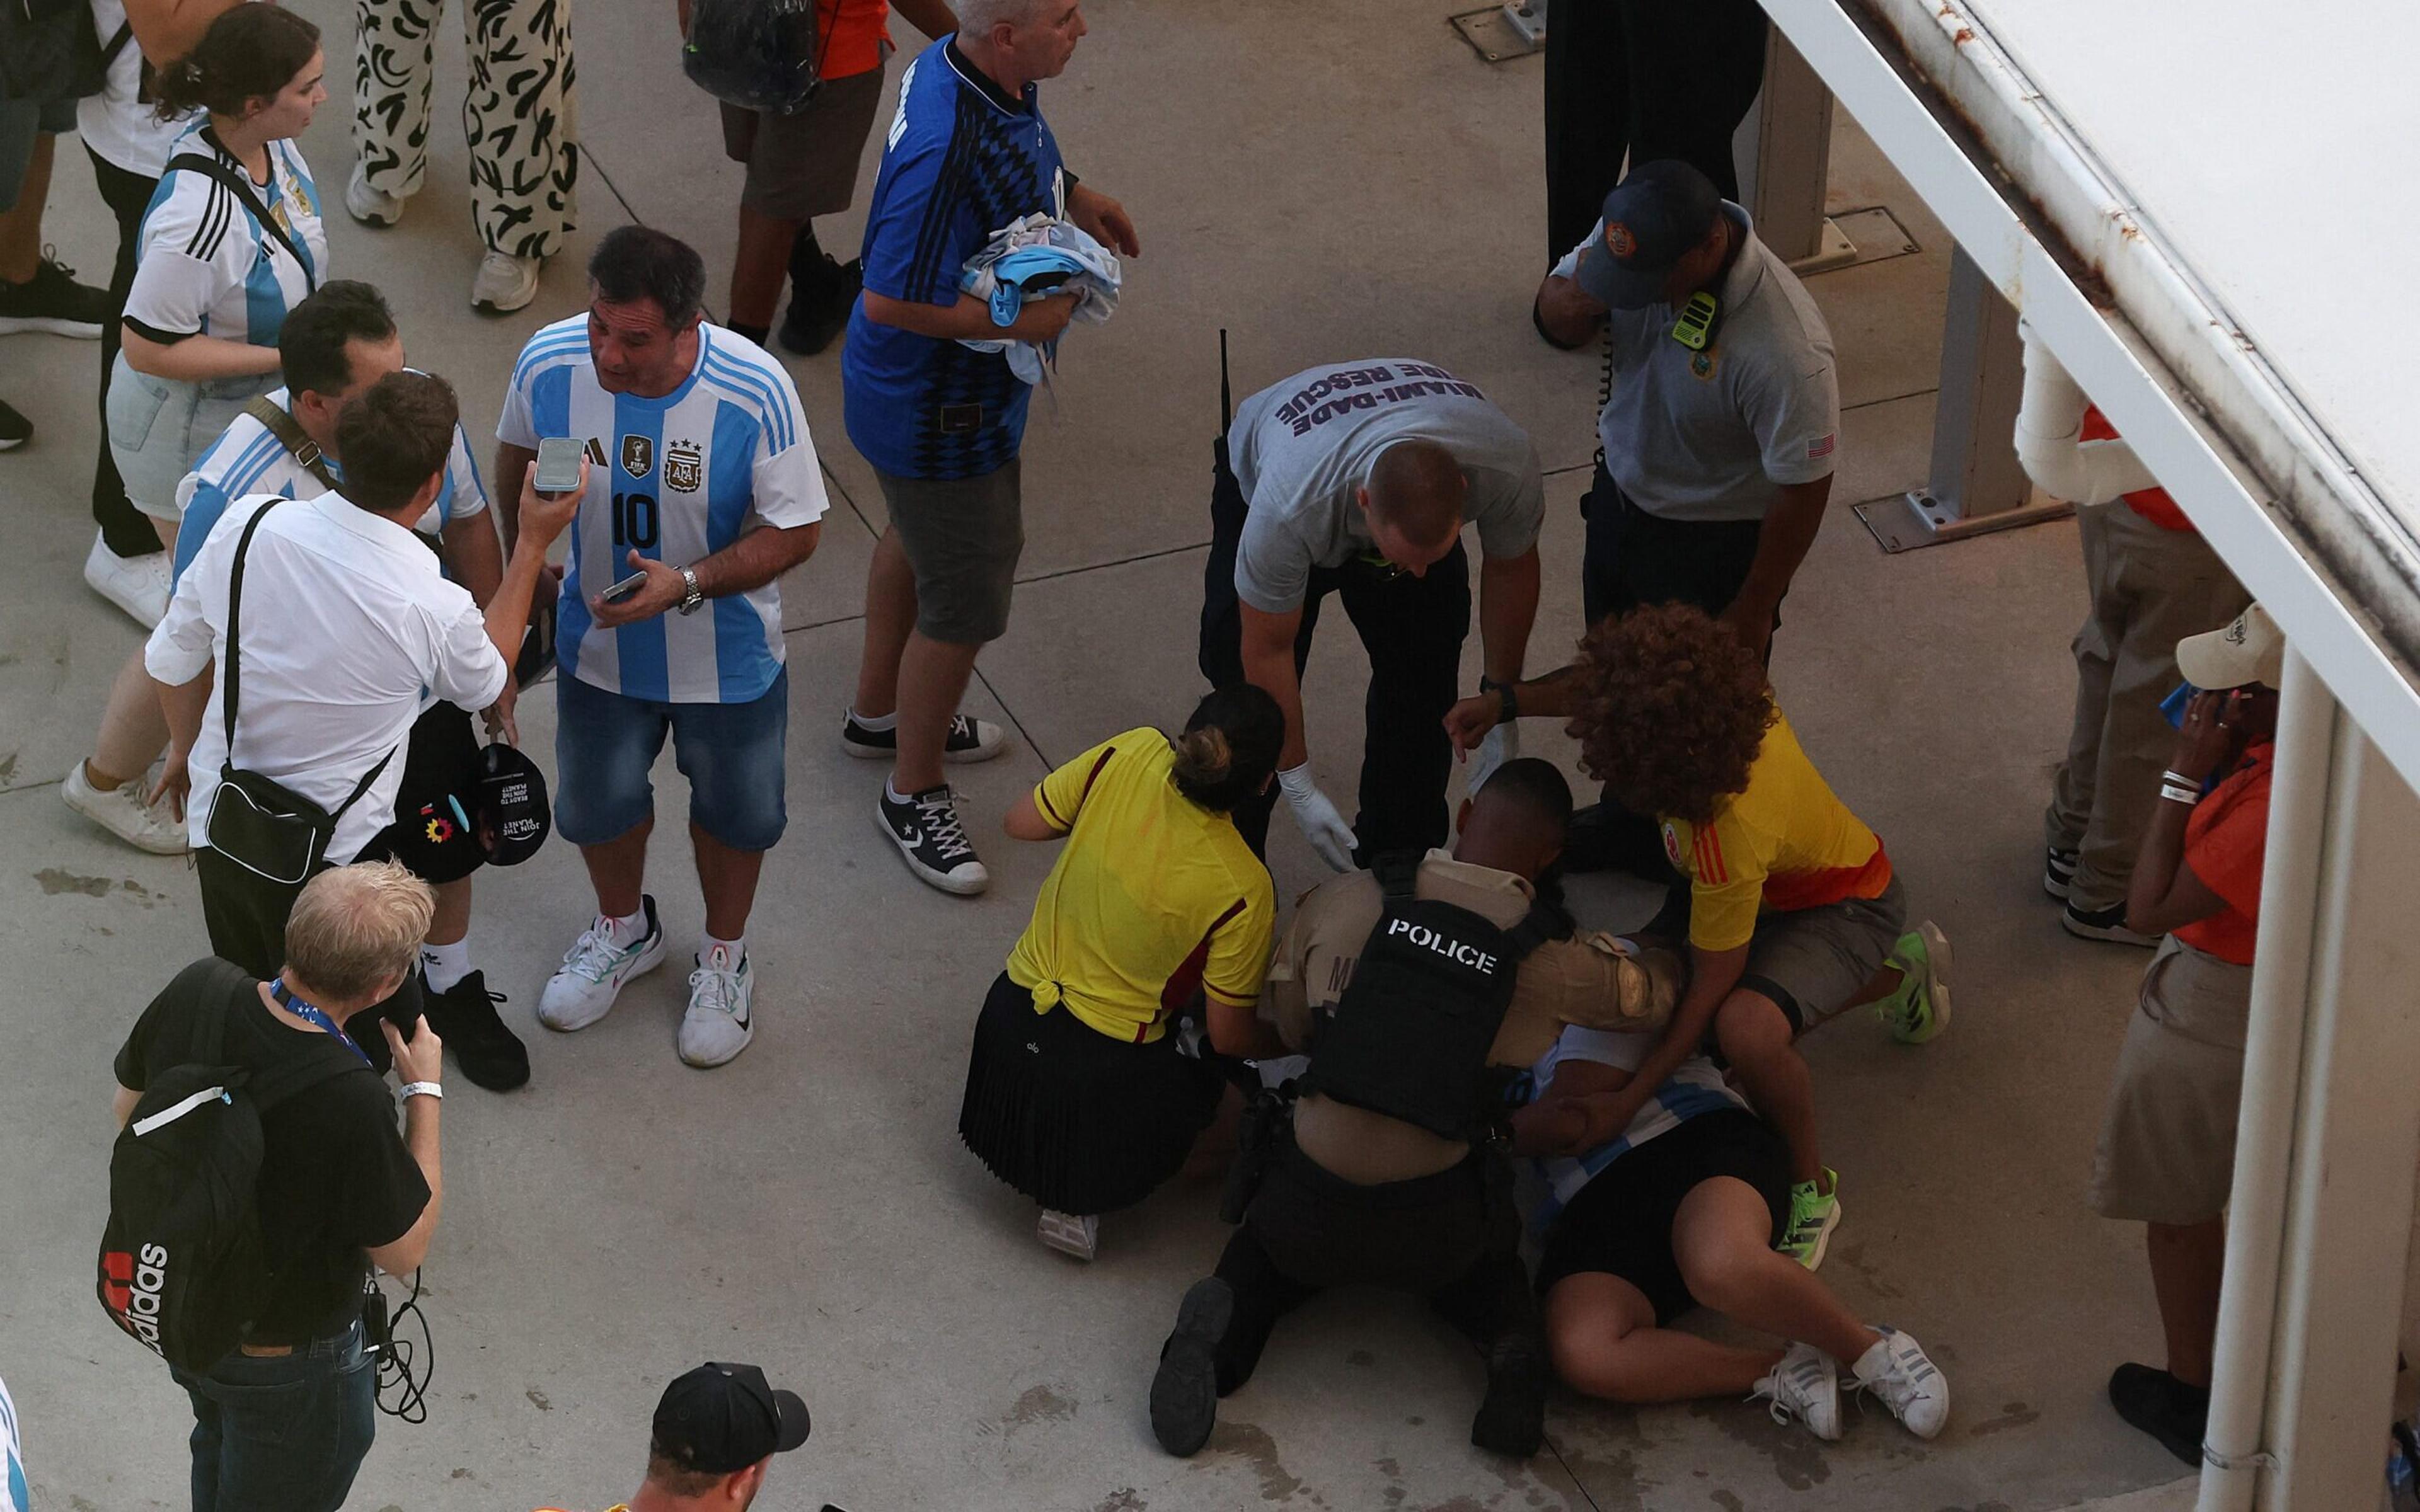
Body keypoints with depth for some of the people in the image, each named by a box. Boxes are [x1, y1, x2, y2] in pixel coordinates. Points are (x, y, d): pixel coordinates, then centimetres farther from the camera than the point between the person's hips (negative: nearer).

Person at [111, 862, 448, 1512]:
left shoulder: (197, 990, -23)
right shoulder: (350, 1103, -40)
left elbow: (129, 1107, -2)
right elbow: (405, 1250, -21)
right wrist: (425, 1092, -14)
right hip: (280, 1352, -6)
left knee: (222, 1449, 36)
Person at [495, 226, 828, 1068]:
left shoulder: (753, 394, -33)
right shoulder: (549, 364, -25)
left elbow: (796, 531, -22)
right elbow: (518, 455, -1)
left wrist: (689, 583, -33)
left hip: (725, 658, -2)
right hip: (600, 642, 2)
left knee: (733, 809, 22)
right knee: (597, 800, 25)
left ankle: (725, 957, 51)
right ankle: (624, 932, 56)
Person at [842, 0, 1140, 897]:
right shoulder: (950, 152, -39)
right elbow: (890, 301, -34)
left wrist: (1070, 193, 3)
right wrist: (1020, 321, -26)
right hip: (938, 413, -10)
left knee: (920, 538, 31)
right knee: (964, 606, 7)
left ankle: (879, 713, 55)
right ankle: (913, 795, 28)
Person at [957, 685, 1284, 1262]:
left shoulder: (1131, 756, -15)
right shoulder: (1243, 889, -24)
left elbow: (1022, 823, 1)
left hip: (1010, 1018, 6)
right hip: (1102, 1076, -6)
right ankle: (1080, 1199, 4)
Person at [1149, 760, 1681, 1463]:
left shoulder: (1343, 900, -3)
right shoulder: (1555, 961, -5)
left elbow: (1239, 1035, 7)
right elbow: (1657, 992, 16)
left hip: (1309, 1207, 0)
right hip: (1431, 1222, 0)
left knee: (1272, 1252, 34)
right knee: (1484, 1260, 35)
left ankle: (1231, 1315, -1)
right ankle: (1510, 1341, 2)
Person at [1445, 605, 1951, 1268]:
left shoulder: (1727, 839, -44)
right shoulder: (1717, 693, -26)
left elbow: (1713, 983, -30)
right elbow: (1587, 686, -1)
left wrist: (1624, 1105, -25)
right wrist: (1504, 703, -13)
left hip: (1847, 909, -9)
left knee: (1746, 1030, -35)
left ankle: (1811, 1187, -8)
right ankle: (1902, 969, 39)